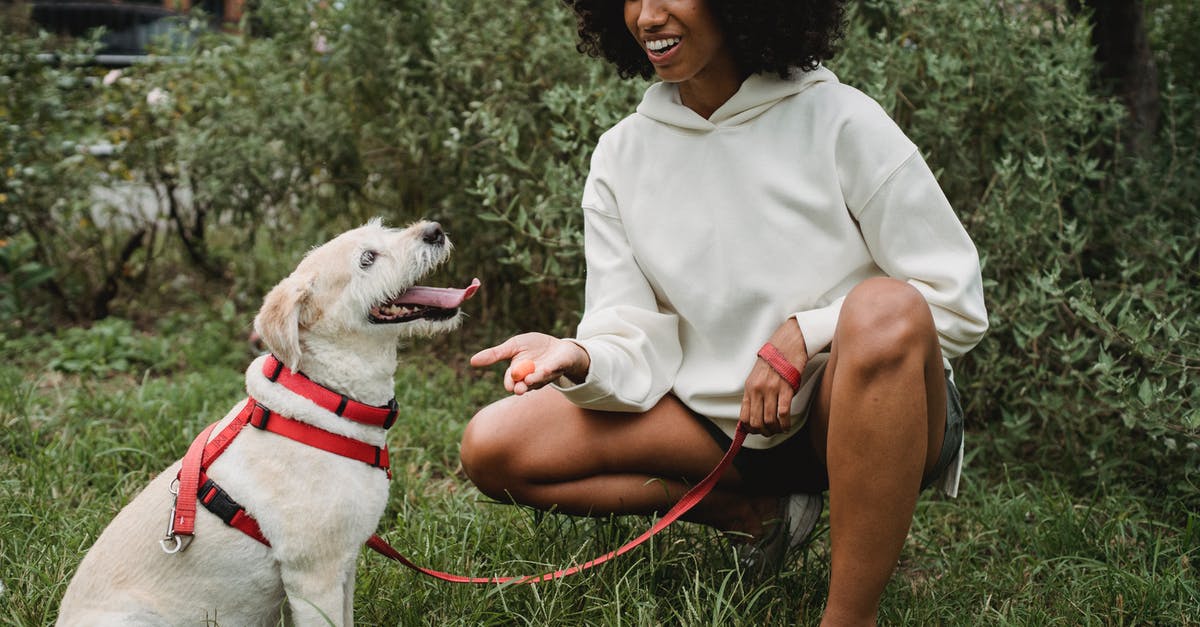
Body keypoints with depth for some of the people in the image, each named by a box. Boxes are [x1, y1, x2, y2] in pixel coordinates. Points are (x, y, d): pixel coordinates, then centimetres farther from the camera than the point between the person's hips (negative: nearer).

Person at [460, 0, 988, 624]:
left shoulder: (838, 120, -11)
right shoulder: (621, 156, 1)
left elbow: (956, 303, -10)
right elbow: (635, 349, -5)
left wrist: (805, 333, -21)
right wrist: (579, 360, -28)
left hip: (847, 410, -3)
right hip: (718, 420, 4)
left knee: (885, 312, -37)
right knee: (493, 446, -10)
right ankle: (755, 513, -2)